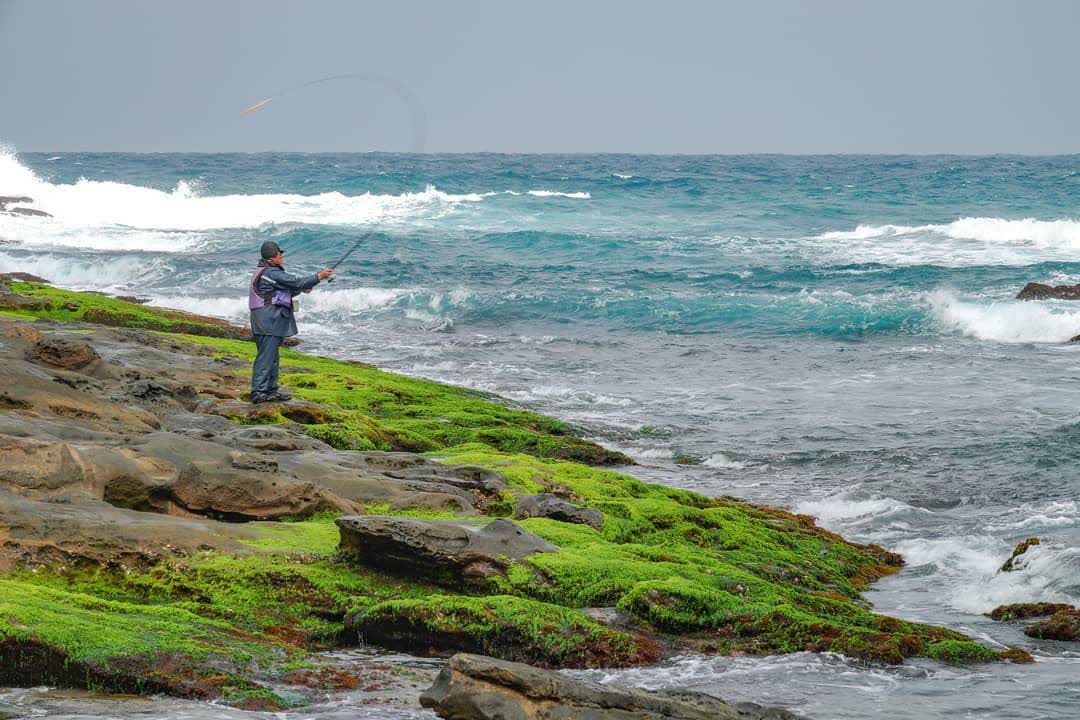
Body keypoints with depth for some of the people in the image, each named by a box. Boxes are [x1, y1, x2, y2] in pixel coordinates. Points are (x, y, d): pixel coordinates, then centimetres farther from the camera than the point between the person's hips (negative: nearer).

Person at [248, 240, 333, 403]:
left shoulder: (263, 272, 19)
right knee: (266, 356, -9)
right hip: (268, 320, -11)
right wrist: (319, 277, -5)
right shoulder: (272, 273, -15)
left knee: (271, 355, 15)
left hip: (267, 321, 11)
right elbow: (295, 282, -15)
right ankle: (259, 392, -10)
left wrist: (302, 289, 17)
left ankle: (271, 390, 21)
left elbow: (284, 290, 26)